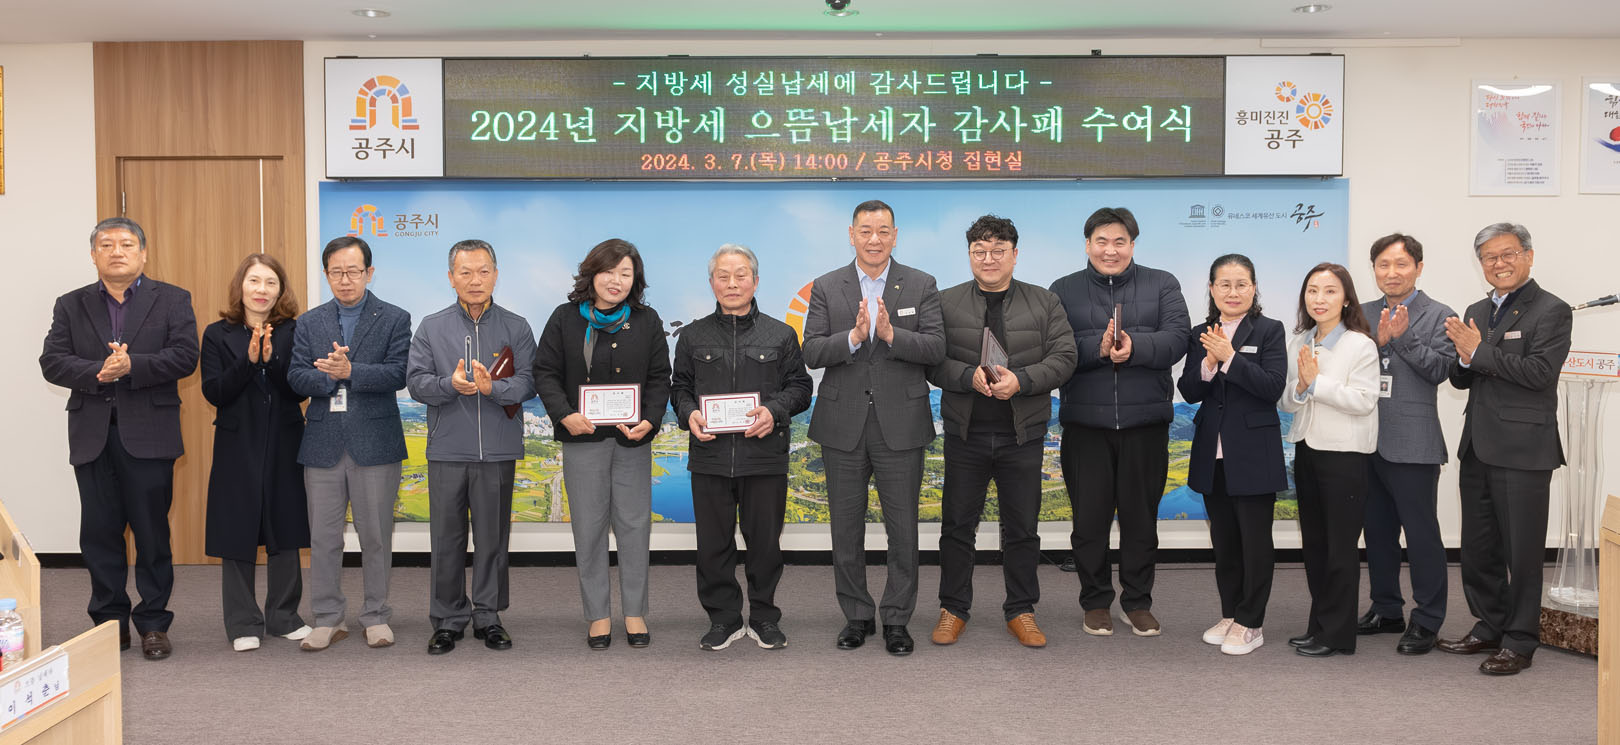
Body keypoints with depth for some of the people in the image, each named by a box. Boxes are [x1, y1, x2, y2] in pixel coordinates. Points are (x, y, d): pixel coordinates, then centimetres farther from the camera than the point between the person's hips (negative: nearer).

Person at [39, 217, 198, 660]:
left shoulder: (172, 300, 5)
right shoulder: (71, 306, 12)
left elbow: (184, 356, -8)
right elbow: (52, 362, 1)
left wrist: (131, 366, -18)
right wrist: (98, 372, -16)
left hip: (148, 435, -3)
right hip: (92, 436, 3)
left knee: (152, 533, 2)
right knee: (100, 534, 7)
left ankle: (153, 623, 12)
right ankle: (110, 622, 18)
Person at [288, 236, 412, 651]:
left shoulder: (395, 319, 3)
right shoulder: (309, 323, 12)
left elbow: (397, 374, -10)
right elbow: (296, 377, 2)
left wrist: (349, 372, -21)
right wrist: (330, 377, -16)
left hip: (375, 443, -2)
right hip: (323, 444, 3)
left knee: (376, 535, 4)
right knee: (323, 536, 7)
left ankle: (376, 617, 17)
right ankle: (327, 620, 18)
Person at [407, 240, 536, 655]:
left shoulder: (516, 328, 6)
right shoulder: (432, 328, 8)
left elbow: (528, 383, -5)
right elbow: (415, 382, 0)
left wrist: (491, 387, -23)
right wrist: (451, 384, -19)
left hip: (498, 451, 0)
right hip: (447, 451, 0)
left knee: (493, 538, 6)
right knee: (447, 539, 5)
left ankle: (488, 616, 19)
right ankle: (448, 620, 17)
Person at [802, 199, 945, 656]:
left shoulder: (920, 286, 3)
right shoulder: (826, 288, 5)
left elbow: (936, 349, -6)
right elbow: (811, 353, -4)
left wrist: (890, 333, -21)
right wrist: (853, 336, -20)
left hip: (901, 425, -1)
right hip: (843, 426, 1)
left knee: (902, 528, 4)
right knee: (846, 529, 9)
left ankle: (896, 620, 17)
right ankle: (856, 616, 23)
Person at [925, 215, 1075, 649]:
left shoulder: (1045, 304, 7)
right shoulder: (946, 304, 5)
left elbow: (1063, 359, -1)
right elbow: (932, 362, -1)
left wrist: (1020, 380, -17)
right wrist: (970, 376, -18)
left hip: (1023, 434, 1)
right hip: (965, 433, 0)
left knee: (1022, 527, 8)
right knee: (958, 524, 6)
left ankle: (1021, 611, 21)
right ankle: (953, 609, 19)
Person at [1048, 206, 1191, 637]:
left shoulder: (1162, 285, 7)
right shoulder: (1064, 291, 6)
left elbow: (1177, 338, -8)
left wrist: (1134, 347, -25)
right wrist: (1099, 347, -22)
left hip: (1145, 422, 0)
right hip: (1085, 423, 0)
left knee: (1141, 516, 9)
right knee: (1090, 517, 6)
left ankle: (1138, 603, 22)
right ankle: (1096, 603, 21)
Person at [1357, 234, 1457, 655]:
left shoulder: (1438, 316, -2)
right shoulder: (1364, 314, 12)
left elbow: (1440, 369, -11)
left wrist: (1403, 337, -17)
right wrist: (1378, 342, -13)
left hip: (1413, 444, -5)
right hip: (1369, 441, 6)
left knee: (1421, 534, 0)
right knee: (1377, 532, 14)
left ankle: (1426, 621, 10)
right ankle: (1386, 611, 27)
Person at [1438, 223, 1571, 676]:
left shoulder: (1551, 311, -7)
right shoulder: (1477, 312, 14)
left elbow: (1540, 371, -21)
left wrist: (1480, 352, -17)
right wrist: (1464, 359, -8)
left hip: (1522, 450, -7)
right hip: (1478, 448, 7)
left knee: (1522, 551, 2)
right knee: (1478, 548, 15)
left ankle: (1520, 642, 14)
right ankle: (1489, 628, 29)